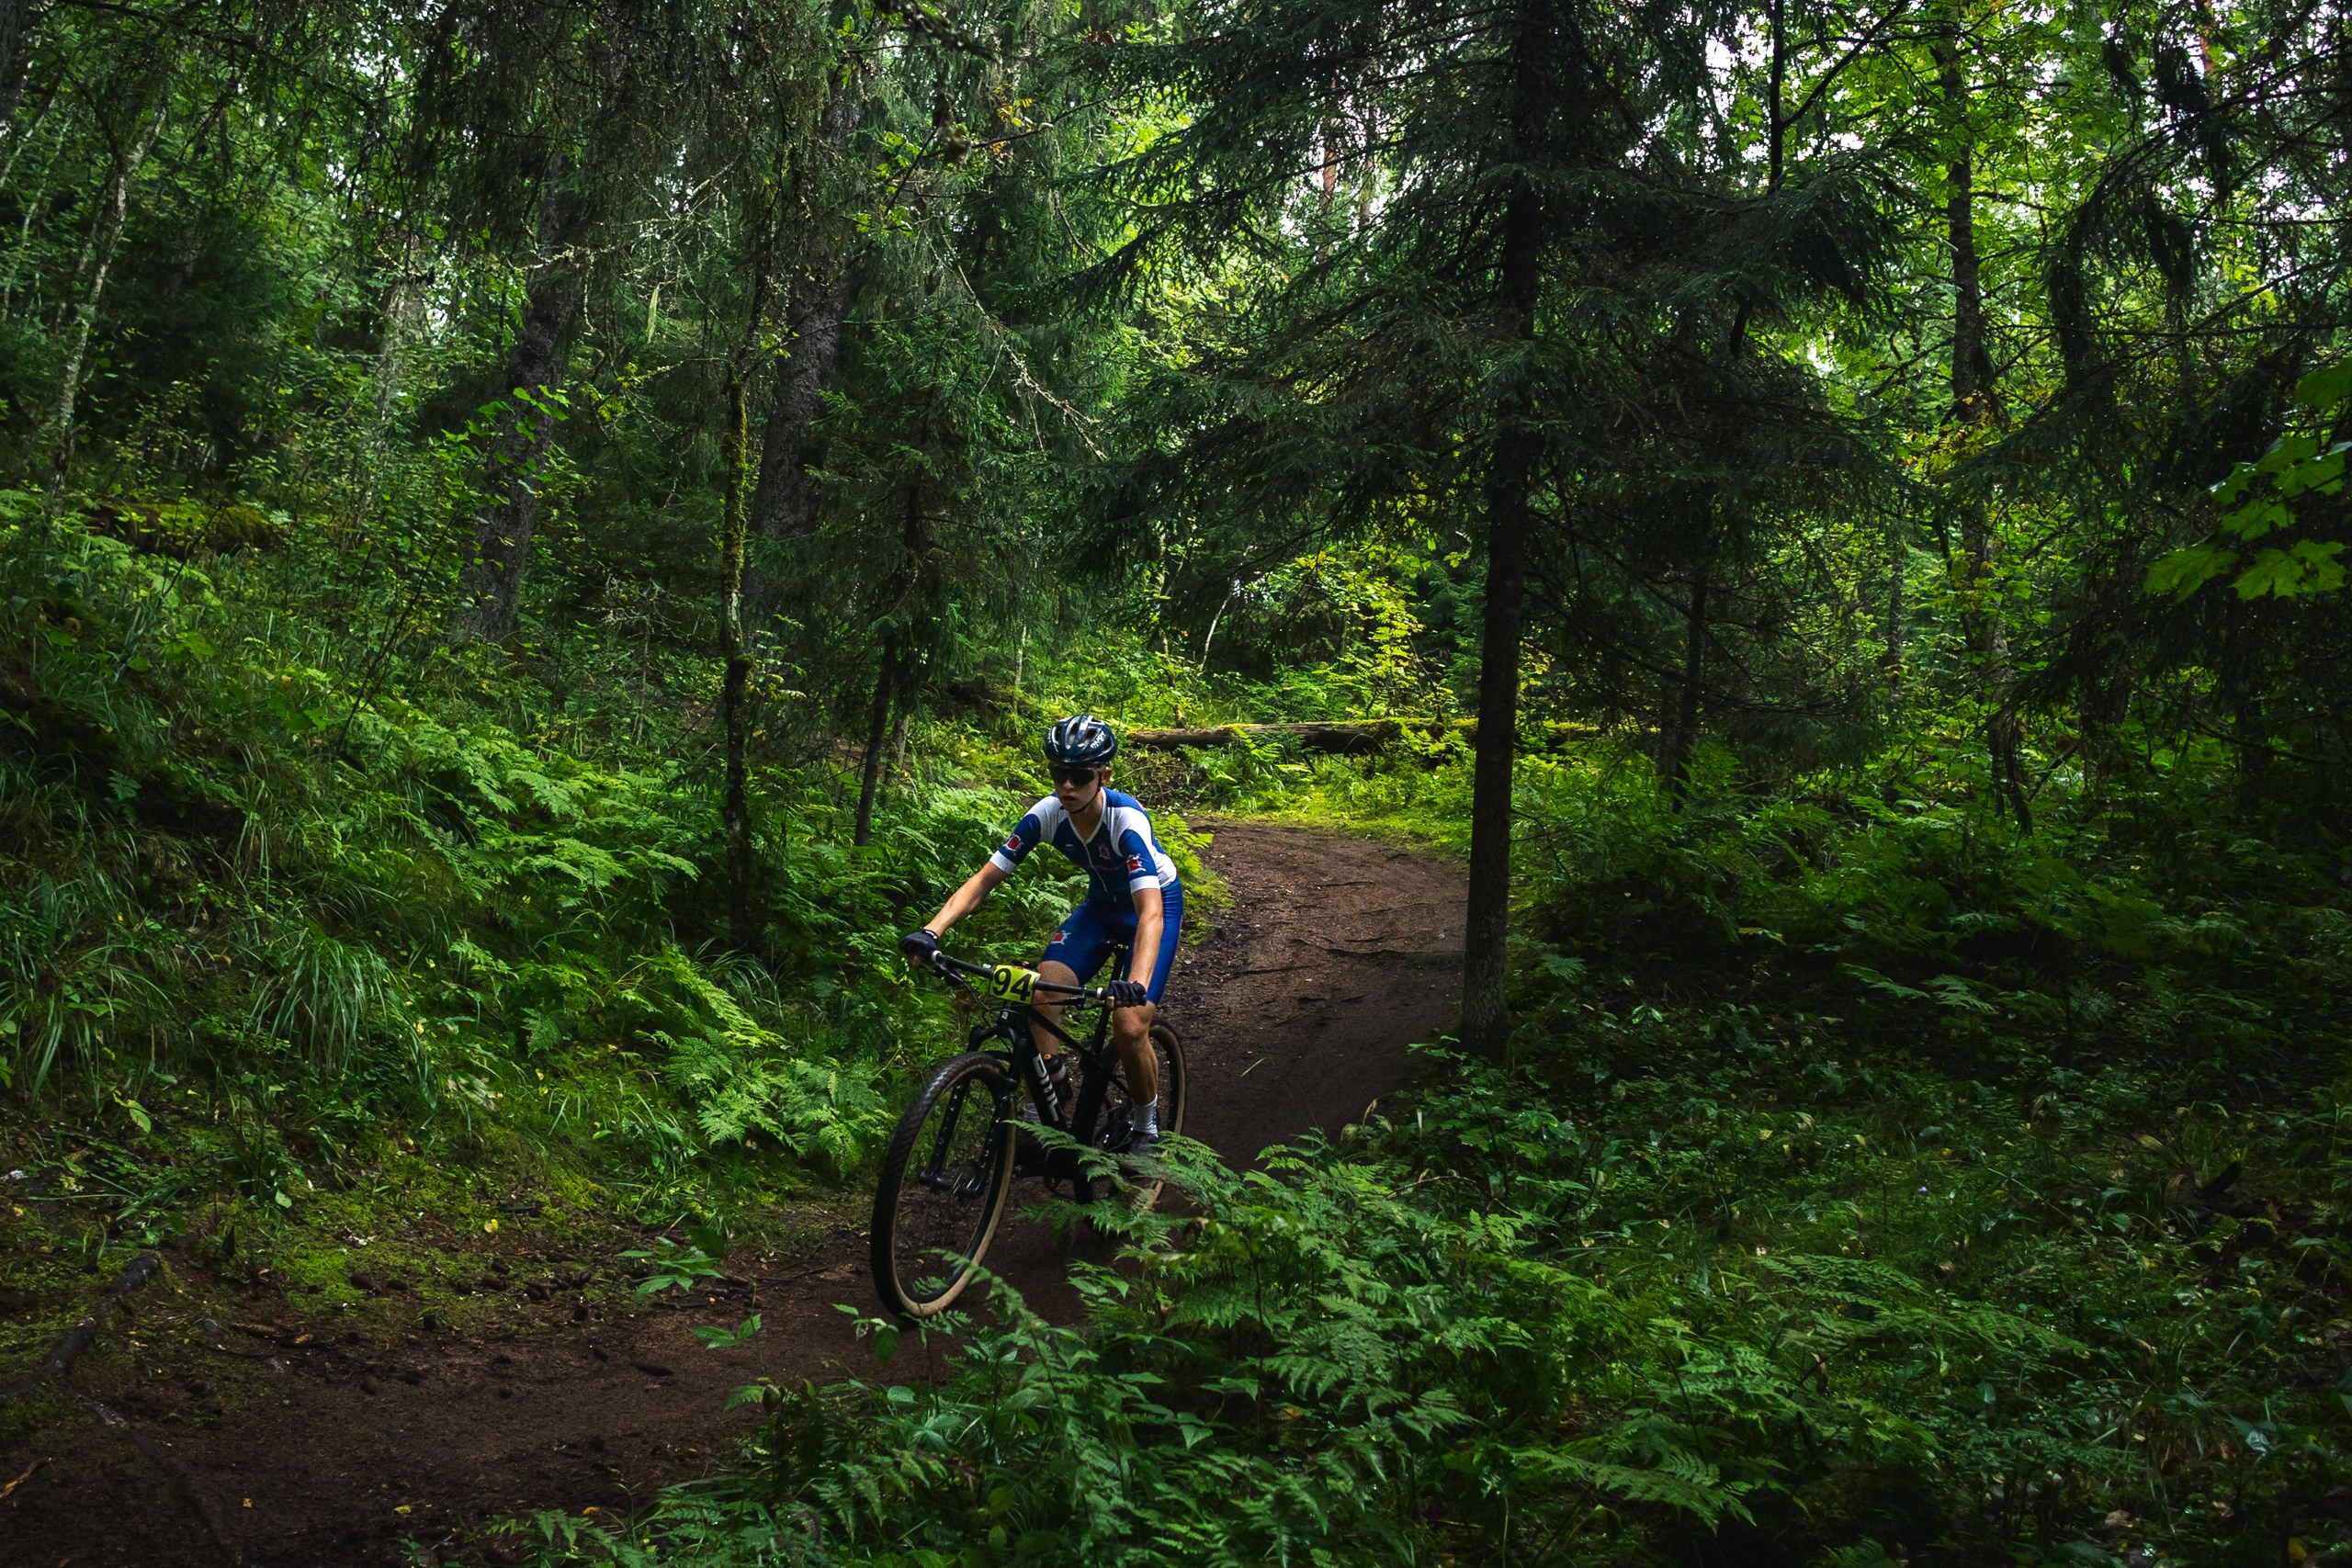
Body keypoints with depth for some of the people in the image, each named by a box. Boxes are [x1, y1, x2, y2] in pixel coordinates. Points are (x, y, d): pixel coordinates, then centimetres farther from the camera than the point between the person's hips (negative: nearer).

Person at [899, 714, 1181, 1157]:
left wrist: (1137, 983, -60)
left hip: (1156, 904, -5)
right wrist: (931, 931, -35)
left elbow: (1150, 912, -44)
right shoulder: (1048, 813, -21)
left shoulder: (1127, 819, -35)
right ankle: (1051, 1091, -2)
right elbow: (984, 878, -20)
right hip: (1101, 905, 5)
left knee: (1129, 1026, -18)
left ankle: (1147, 1129, 7)